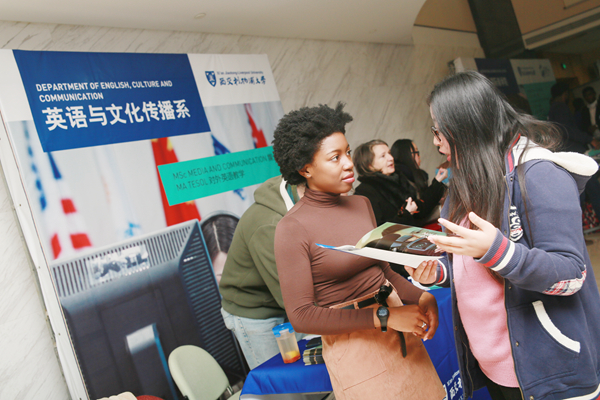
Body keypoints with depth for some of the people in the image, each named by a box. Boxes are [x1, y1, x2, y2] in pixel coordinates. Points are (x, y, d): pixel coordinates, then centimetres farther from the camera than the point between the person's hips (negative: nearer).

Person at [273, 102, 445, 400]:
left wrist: (421, 297, -9)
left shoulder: (361, 204, 3)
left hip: (398, 332, 6)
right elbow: (301, 316, -18)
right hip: (353, 346, -6)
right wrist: (384, 317, -21)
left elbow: (385, 269, 10)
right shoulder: (292, 228, -16)